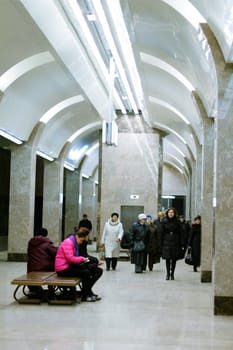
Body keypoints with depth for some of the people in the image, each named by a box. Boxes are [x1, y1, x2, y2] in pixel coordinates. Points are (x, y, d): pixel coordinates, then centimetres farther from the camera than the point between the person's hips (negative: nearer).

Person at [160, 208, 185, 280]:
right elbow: (162, 233, 6)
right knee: (167, 259, -3)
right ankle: (168, 274, 6)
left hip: (175, 243, 0)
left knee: (174, 259, 4)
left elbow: (181, 233, 1)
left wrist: (182, 244, -4)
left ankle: (172, 274, 15)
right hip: (167, 243, 0)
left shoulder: (177, 222, 1)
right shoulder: (164, 222, 3)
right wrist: (161, 244, 1)